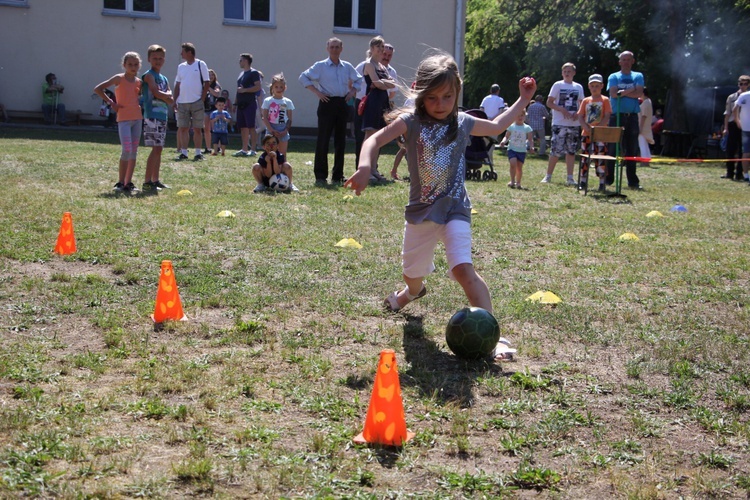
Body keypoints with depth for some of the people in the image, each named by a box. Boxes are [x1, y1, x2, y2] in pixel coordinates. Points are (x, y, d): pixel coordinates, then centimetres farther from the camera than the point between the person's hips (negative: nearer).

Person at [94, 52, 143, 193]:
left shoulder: (139, 81, 8)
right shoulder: (119, 78, -6)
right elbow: (98, 89, -10)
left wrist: (139, 103, 7)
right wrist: (111, 102, -11)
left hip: (137, 118, 6)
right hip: (124, 119, -6)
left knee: (134, 151, 6)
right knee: (127, 150, -14)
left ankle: (129, 182, 12)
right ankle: (120, 182, -4)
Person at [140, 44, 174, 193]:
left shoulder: (164, 78, 19)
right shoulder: (149, 75, -5)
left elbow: (169, 94, 9)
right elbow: (156, 92, -15)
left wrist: (163, 95, -11)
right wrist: (169, 98, 0)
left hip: (162, 116, 8)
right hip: (152, 115, -8)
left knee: (159, 149, 10)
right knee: (156, 148, -13)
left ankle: (155, 180, 17)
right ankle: (147, 182, -13)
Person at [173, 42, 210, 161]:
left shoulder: (201, 65, -2)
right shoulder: (181, 67, 12)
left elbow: (206, 83, -3)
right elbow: (177, 85, 15)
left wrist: (202, 99, -9)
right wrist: (175, 100, 6)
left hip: (196, 102, -4)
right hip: (182, 102, 4)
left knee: (197, 129, 1)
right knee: (183, 128, 4)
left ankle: (198, 153, 6)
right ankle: (183, 153, 8)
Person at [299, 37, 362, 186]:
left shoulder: (347, 67, 11)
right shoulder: (320, 66, 0)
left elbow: (358, 80, 24)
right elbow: (303, 77, -1)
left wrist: (352, 92, 8)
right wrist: (316, 92, -8)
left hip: (342, 104, 4)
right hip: (327, 104, -4)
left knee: (340, 140, 7)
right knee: (323, 140, -6)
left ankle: (338, 175, 16)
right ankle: (320, 176, -2)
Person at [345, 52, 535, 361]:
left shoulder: (463, 123, 1)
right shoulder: (411, 122, -7)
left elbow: (496, 127, 22)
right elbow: (374, 140, -17)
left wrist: (522, 100, 20)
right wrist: (364, 167, -36)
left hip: (454, 209, -1)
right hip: (420, 210, 2)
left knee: (463, 268, -24)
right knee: (413, 273, 20)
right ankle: (413, 291, 59)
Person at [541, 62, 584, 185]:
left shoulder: (578, 87, 11)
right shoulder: (558, 85, 1)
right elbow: (549, 103, -1)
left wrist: (578, 113, -5)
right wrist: (562, 109, -16)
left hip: (574, 124, 4)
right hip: (559, 123, -4)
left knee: (571, 151, 5)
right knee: (556, 150, -8)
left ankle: (570, 178, 10)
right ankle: (548, 176, 2)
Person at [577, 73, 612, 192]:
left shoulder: (605, 100, 1)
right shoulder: (585, 101, 11)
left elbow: (607, 117, -6)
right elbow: (580, 116, 5)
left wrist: (597, 128, -18)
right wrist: (586, 127, -12)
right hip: (586, 133, 4)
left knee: (601, 158, -7)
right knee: (584, 158, 7)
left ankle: (602, 183, -4)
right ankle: (583, 183, 15)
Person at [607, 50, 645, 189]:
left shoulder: (638, 76, 12)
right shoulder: (614, 77, 8)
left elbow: (639, 93, -3)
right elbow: (613, 93, -8)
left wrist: (623, 92, -6)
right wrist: (631, 91, -5)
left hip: (632, 116, 2)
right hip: (616, 115, -2)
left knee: (632, 150, 3)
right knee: (613, 148, -1)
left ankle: (633, 181, 6)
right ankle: (608, 179, 4)